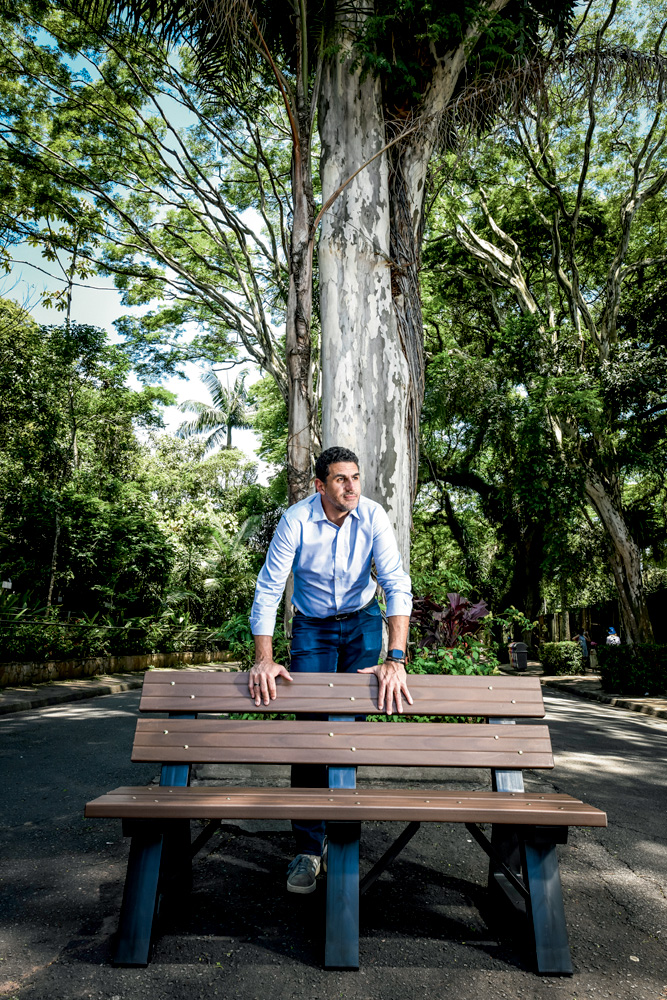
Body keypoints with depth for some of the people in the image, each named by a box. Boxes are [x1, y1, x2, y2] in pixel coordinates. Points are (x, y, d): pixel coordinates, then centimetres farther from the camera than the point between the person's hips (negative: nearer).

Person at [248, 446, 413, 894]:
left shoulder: (373, 517, -20)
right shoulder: (296, 520, -22)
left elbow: (397, 585, -26)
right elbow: (268, 590, -21)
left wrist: (396, 658, -36)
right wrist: (264, 658, -31)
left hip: (362, 621, 1)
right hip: (312, 626, -1)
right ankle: (308, 845, 6)